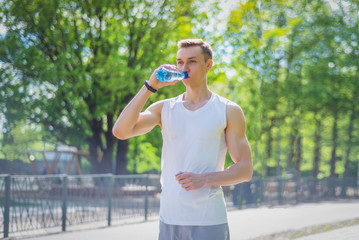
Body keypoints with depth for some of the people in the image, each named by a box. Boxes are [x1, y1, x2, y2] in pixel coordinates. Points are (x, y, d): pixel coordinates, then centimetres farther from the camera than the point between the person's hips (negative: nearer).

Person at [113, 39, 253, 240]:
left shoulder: (228, 111, 2)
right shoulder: (164, 108, 9)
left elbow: (245, 170, -1)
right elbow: (120, 131, -6)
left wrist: (204, 179, -17)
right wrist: (150, 86, -9)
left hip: (209, 222, -3)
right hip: (169, 218, 3)